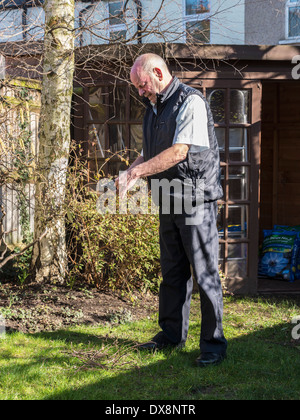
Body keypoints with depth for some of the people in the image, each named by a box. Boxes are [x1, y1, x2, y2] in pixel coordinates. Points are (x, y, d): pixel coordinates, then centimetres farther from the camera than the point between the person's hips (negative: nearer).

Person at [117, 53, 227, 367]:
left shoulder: (190, 102, -12)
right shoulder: (153, 109, 16)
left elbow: (179, 152, -22)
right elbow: (148, 155, 20)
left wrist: (137, 172, -19)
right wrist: (128, 175, 0)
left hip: (196, 198, -8)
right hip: (168, 201, 8)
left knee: (204, 273, -4)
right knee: (172, 272, 13)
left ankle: (213, 344, 4)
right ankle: (172, 334, 23)